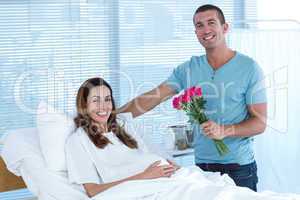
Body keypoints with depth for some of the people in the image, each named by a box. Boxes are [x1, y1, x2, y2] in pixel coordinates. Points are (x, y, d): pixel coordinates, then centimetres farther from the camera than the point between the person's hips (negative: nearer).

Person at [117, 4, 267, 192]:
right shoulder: (189, 69, 8)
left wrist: (224, 131, -21)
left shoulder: (249, 68, -4)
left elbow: (260, 123, -6)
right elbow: (152, 98, 3)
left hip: (240, 168, -3)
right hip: (202, 164, 3)